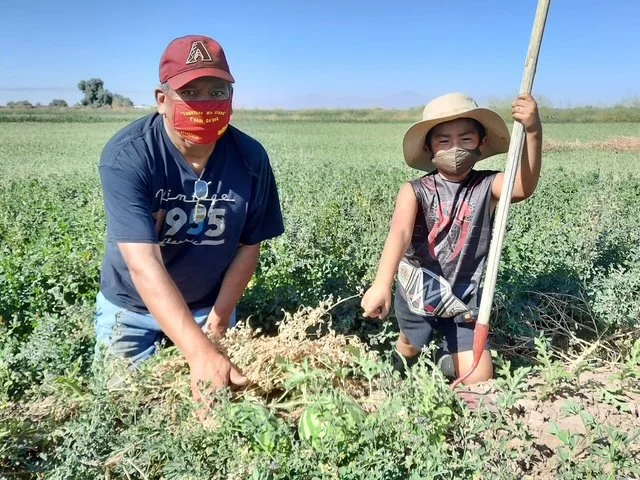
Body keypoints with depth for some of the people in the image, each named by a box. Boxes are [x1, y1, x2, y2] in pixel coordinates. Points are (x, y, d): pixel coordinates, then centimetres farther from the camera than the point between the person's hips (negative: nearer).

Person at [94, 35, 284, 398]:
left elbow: (249, 246, -7)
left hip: (210, 305, 2)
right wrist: (200, 352, -45)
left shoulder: (250, 157, -17)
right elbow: (144, 264, -36)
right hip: (131, 308, -2)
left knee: (218, 397, 17)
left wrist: (219, 318, -11)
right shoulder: (127, 157, -28)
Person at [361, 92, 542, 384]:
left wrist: (533, 133, -48)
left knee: (479, 379, -2)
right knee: (410, 349, 24)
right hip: (418, 294, 0)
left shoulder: (488, 187, -11)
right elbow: (399, 233, -32)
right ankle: (398, 367, 62)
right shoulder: (415, 191, -15)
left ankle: (450, 358, 33)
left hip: (463, 298, 1)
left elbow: (525, 187, -32)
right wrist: (382, 284, -49)